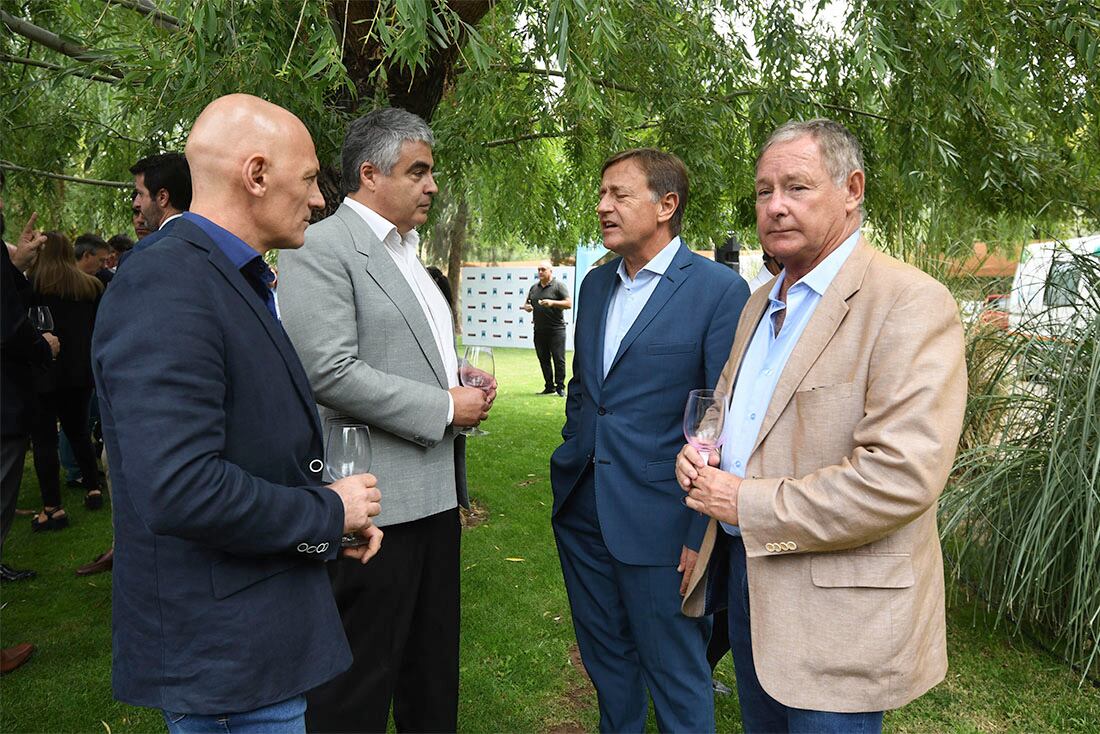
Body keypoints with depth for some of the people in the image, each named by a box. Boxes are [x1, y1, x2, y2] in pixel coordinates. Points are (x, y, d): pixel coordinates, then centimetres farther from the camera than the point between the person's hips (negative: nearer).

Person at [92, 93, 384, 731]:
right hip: (224, 656, -9)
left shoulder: (240, 284, 10)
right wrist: (328, 512, -17)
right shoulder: (164, 288, -22)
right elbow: (180, 489, -30)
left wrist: (334, 514, 3)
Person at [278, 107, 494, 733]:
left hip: (435, 491, 9)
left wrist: (464, 384, 6)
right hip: (376, 502, -9)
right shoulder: (322, 248, -12)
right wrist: (444, 408, -16)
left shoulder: (407, 251, 17)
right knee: (360, 683, 6)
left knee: (434, 667, 20)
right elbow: (331, 373, -22)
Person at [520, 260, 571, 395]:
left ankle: (560, 387, 2)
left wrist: (552, 303, -19)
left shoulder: (558, 285, -1)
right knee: (544, 359, 9)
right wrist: (526, 307, 1)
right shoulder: (534, 288, 17)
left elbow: (569, 303, -8)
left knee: (558, 359, -5)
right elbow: (526, 304, 25)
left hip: (556, 329, -6)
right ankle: (549, 387, 18)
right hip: (539, 330, 6)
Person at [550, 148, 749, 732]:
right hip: (581, 509, 7)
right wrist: (573, 455, 15)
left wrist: (705, 532, -14)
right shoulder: (596, 284, 9)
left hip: (658, 521, -6)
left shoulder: (719, 290, -12)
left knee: (676, 674, 11)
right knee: (605, 658, 22)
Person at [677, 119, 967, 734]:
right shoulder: (761, 306, 11)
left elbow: (902, 476, -27)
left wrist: (750, 505, -21)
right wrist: (699, 452, -1)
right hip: (744, 570, 8)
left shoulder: (911, 304, -17)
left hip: (838, 613, -7)